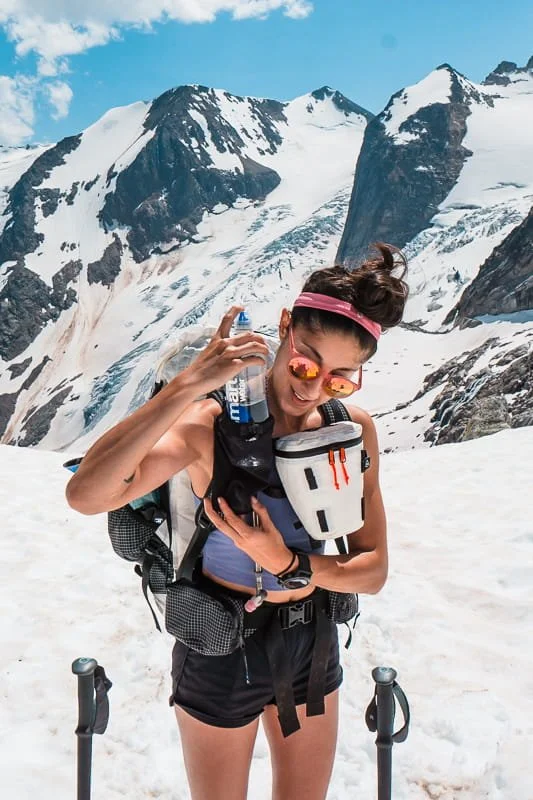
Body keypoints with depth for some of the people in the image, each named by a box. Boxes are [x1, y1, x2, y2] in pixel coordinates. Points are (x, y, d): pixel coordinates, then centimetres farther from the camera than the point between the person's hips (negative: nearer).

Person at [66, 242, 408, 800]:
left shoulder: (352, 430, -10)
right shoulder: (211, 424, -24)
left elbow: (372, 572, -9)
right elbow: (85, 495, -40)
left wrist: (287, 563, -27)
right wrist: (189, 384, -43)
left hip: (312, 643, 4)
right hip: (220, 649, -4)